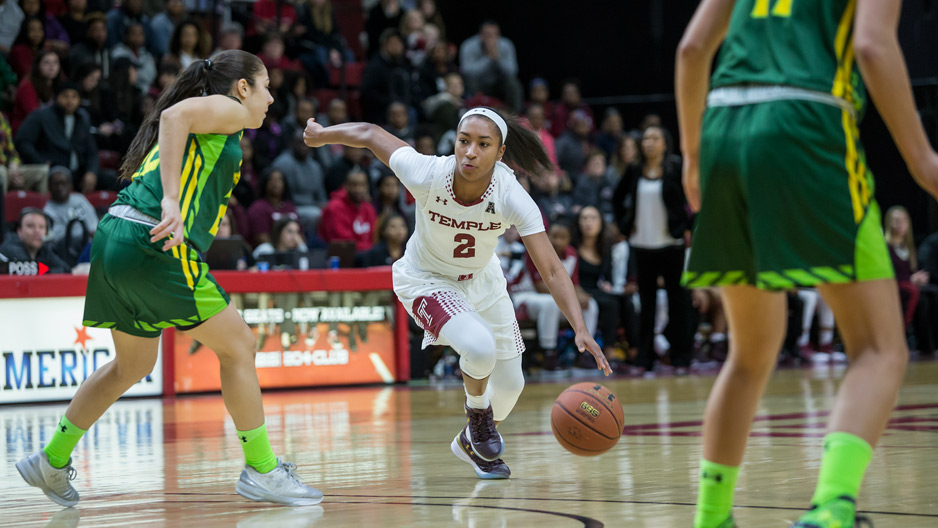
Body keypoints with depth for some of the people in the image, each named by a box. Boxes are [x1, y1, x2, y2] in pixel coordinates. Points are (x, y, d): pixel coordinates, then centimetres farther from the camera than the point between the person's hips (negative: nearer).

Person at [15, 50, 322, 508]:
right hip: (154, 245, -10)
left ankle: (52, 461, 28)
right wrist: (172, 201, -27)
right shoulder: (229, 110, 2)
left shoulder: (208, 128, 29)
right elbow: (175, 115, -19)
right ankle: (261, 471, 7)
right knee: (238, 347, 1)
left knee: (133, 365, 23)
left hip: (117, 237, 10)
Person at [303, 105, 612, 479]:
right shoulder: (427, 175, -35)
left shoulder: (512, 198, -32)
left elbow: (551, 270, -33)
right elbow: (370, 134, -18)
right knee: (479, 346, -30)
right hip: (426, 279, -3)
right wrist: (320, 135, 0)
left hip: (481, 279, 3)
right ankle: (477, 412, 5)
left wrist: (581, 330, -45)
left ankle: (471, 441, 45)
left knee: (510, 383, 11)